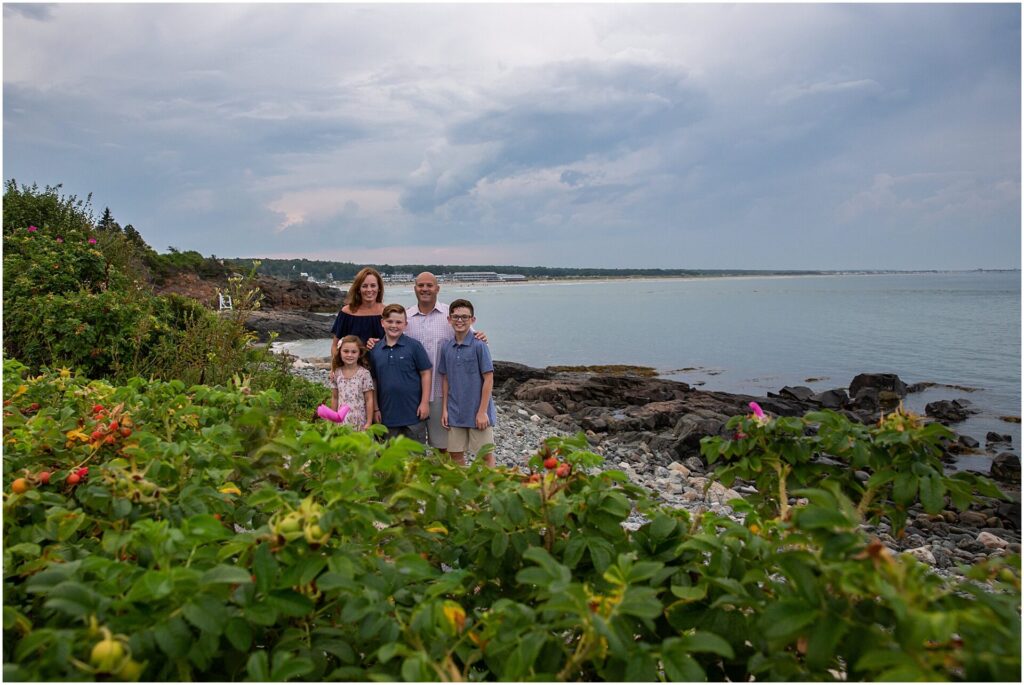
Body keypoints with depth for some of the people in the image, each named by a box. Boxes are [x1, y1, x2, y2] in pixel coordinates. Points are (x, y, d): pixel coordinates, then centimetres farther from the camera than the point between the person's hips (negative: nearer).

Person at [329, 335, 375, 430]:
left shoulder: (364, 373, -8)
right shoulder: (337, 373, 3)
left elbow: (369, 400, -6)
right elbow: (334, 398, 11)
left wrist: (369, 423, -7)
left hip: (359, 422, -3)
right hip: (341, 421, 3)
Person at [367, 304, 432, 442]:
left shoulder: (414, 346, -6)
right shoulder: (375, 350, 3)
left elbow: (425, 374, -3)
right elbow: (374, 380, 7)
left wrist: (425, 402, -8)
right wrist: (375, 409, 6)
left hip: (414, 413, -3)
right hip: (387, 414, 3)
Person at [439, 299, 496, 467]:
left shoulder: (479, 346, -11)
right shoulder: (446, 348, 5)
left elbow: (488, 379, -11)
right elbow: (445, 380, 11)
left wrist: (482, 411, -13)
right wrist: (444, 409, 7)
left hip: (478, 413, -5)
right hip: (455, 413, 5)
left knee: (486, 455, 4)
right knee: (455, 454, 12)